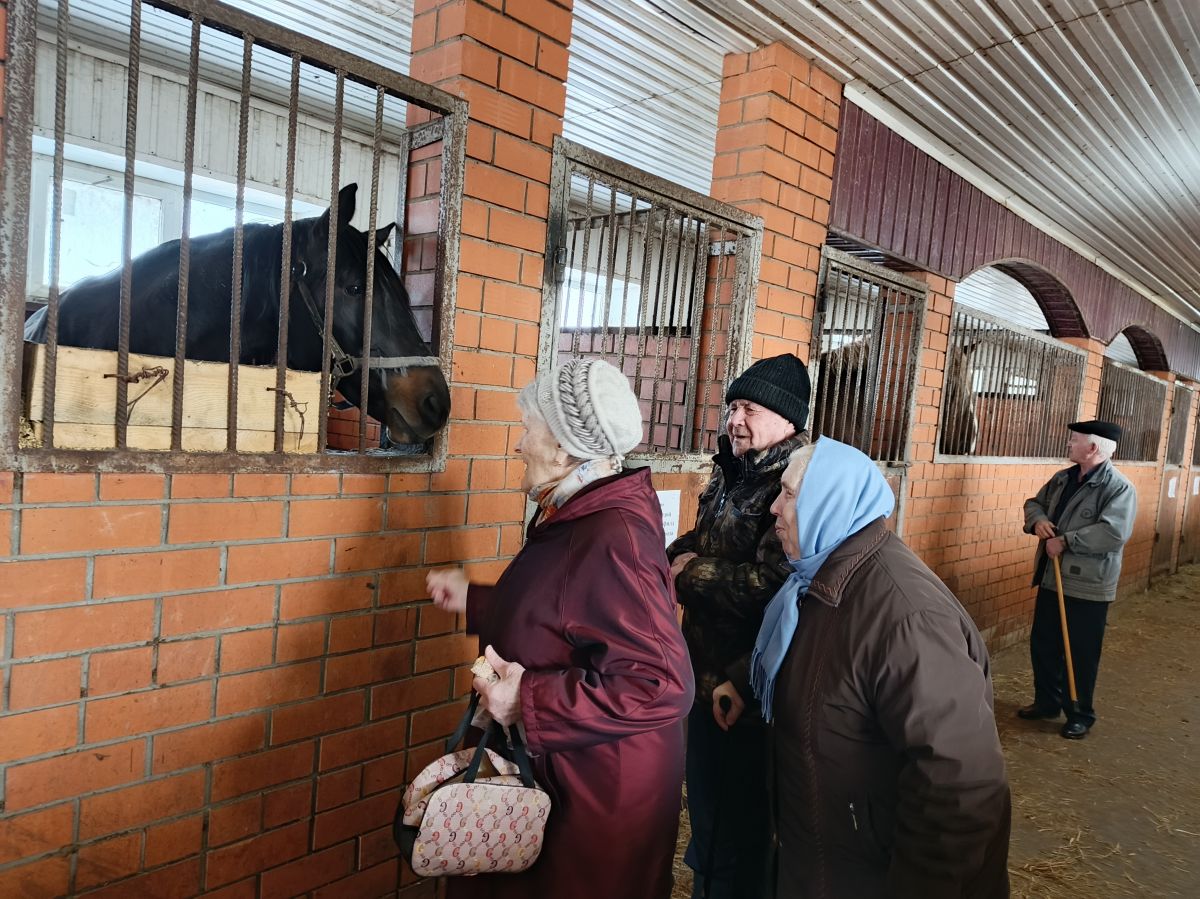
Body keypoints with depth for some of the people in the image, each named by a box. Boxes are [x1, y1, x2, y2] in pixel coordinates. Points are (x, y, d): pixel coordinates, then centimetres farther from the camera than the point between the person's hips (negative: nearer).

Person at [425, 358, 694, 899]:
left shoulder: (615, 539, -28)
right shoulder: (577, 517, 6)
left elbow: (662, 686, -32)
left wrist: (529, 700, -29)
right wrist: (473, 601, 15)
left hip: (597, 796, -9)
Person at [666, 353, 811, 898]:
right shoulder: (732, 474, 8)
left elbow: (776, 588, -33)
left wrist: (693, 574, -19)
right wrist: (678, 556, -3)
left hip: (749, 690, -9)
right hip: (708, 674, 9)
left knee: (738, 820, 10)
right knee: (704, 798, 26)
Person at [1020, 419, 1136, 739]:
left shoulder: (1119, 488, -15)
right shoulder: (1062, 478, 9)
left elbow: (1114, 533, -27)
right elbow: (1034, 502, 18)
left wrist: (1065, 541, -24)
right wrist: (1037, 520, -5)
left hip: (1088, 586, -7)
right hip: (1051, 579, 7)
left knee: (1081, 654, 6)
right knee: (1042, 644, 17)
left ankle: (1080, 715, 23)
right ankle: (1047, 701, 35)